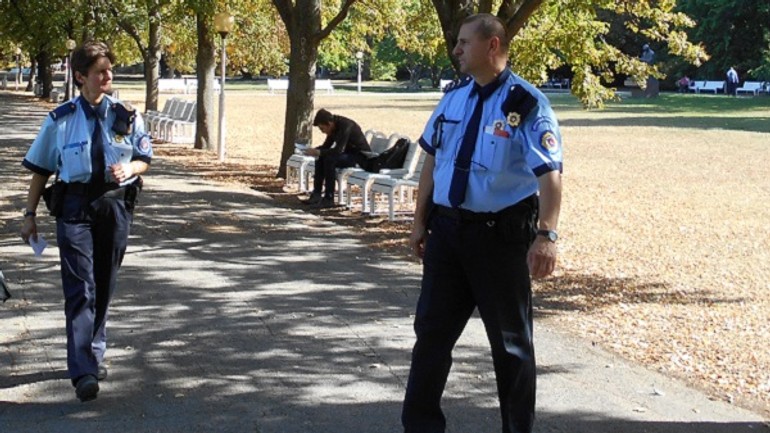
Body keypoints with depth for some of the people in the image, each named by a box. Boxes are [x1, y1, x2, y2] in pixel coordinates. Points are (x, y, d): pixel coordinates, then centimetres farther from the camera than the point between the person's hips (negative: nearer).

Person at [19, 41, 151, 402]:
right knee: (80, 288, -10)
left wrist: (129, 169, -13)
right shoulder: (61, 120, -3)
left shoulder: (126, 116, 2)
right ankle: (83, 371, -14)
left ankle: (94, 353, 32)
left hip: (115, 205, 3)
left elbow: (145, 160, 10)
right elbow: (40, 170, 4)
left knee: (104, 286, 13)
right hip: (74, 206, -2)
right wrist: (30, 215, 3)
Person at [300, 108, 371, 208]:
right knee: (320, 159, -4)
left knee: (330, 159, -28)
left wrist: (317, 152, -29)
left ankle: (329, 199, -25)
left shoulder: (345, 126, -25)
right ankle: (316, 195, -4)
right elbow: (326, 146, 12)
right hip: (348, 154, 9)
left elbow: (338, 150, -32)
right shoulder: (334, 127, 2)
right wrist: (314, 150, -7)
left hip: (360, 156, -9)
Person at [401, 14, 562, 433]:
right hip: (447, 228, 6)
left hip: (501, 233, -6)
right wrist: (420, 221, 14)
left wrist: (546, 234, -33)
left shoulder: (527, 104, -13)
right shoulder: (454, 96, 6)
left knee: (510, 340, 9)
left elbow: (549, 175, -21)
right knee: (432, 330, 11)